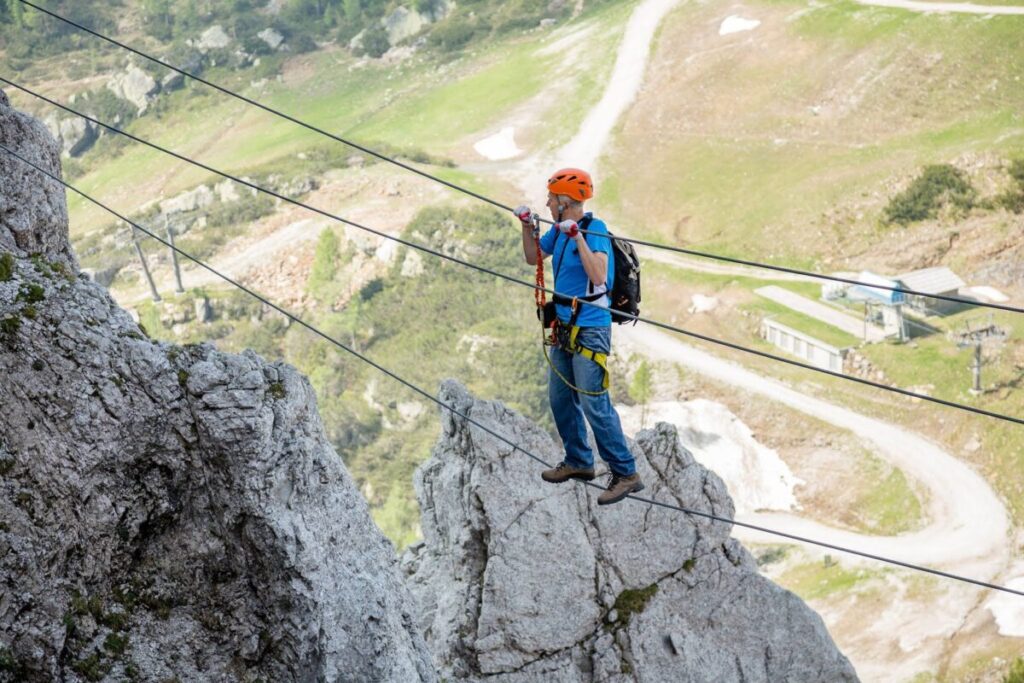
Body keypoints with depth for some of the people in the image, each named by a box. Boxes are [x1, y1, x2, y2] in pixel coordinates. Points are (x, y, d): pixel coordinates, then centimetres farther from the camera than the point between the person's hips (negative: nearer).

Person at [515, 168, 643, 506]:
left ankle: (626, 474, -6)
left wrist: (578, 237, -31)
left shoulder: (594, 229, -17)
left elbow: (598, 277, -29)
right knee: (560, 398, 17)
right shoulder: (559, 230, 6)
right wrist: (527, 226, 6)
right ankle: (578, 461, 32)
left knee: (594, 404, -12)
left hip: (590, 330, -9)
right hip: (564, 326, 9)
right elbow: (533, 258, 21)